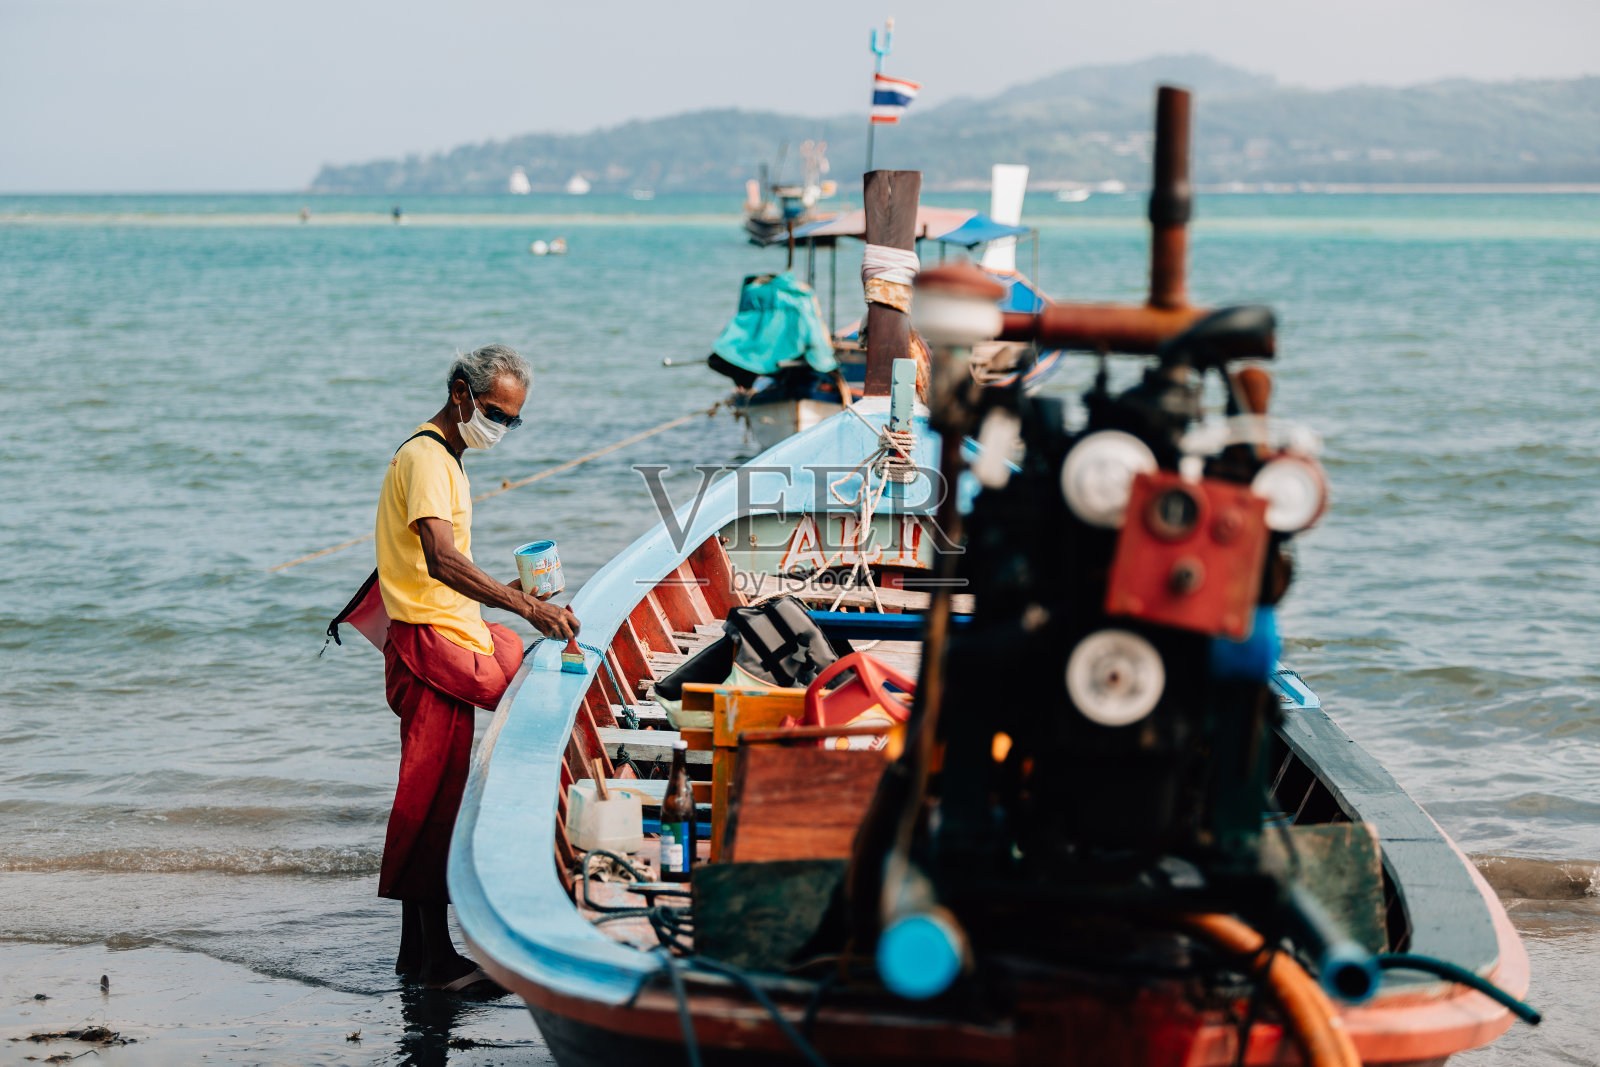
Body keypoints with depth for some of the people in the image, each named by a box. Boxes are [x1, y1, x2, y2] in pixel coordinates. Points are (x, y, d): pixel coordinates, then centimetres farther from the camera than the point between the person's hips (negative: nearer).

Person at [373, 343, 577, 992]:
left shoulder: (445, 458, 20)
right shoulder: (425, 459, -14)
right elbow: (440, 560, -30)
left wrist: (501, 593, 19)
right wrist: (527, 609, -38)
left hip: (458, 639, 10)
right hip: (430, 646, -10)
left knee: (434, 798, 12)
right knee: (435, 798, -9)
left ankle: (417, 950, 17)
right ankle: (435, 958, -7)